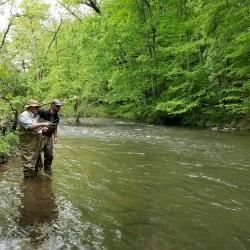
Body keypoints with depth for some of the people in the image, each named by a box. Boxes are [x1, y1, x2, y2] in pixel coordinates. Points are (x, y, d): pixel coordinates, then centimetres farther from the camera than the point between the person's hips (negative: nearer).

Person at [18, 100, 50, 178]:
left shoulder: (36, 115, 14)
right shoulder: (24, 115, -14)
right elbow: (30, 126, -25)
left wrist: (43, 128, -1)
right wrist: (43, 124, -20)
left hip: (37, 141, 9)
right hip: (28, 142, -9)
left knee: (36, 156, 18)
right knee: (29, 159, -6)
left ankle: (35, 172, 32)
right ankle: (28, 175, 2)